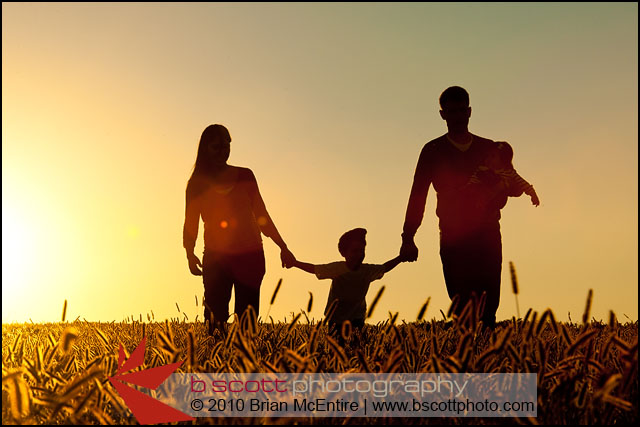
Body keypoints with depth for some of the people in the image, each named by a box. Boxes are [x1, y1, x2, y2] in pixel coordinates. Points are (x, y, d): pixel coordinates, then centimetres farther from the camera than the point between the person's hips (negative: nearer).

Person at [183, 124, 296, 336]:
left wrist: (283, 247, 12)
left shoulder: (245, 176, 10)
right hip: (216, 257, -1)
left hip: (250, 256, 1)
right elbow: (190, 224, 3)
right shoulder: (197, 184, 6)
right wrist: (190, 254, -14)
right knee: (215, 320, -9)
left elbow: (261, 215, 14)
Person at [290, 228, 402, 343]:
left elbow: (385, 267, 9)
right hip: (337, 318, -2)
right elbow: (313, 268, -10)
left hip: (357, 317, 2)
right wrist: (293, 263, -17)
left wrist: (400, 258, 2)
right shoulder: (336, 268, -18)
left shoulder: (368, 271, -10)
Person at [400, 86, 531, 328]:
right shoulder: (433, 152, 9)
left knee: (488, 305, -6)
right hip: (453, 237, -1)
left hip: (488, 235, 2)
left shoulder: (490, 149, 14)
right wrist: (408, 237, -4)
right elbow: (418, 195, 6)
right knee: (462, 307, -8)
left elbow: (514, 187, 15)